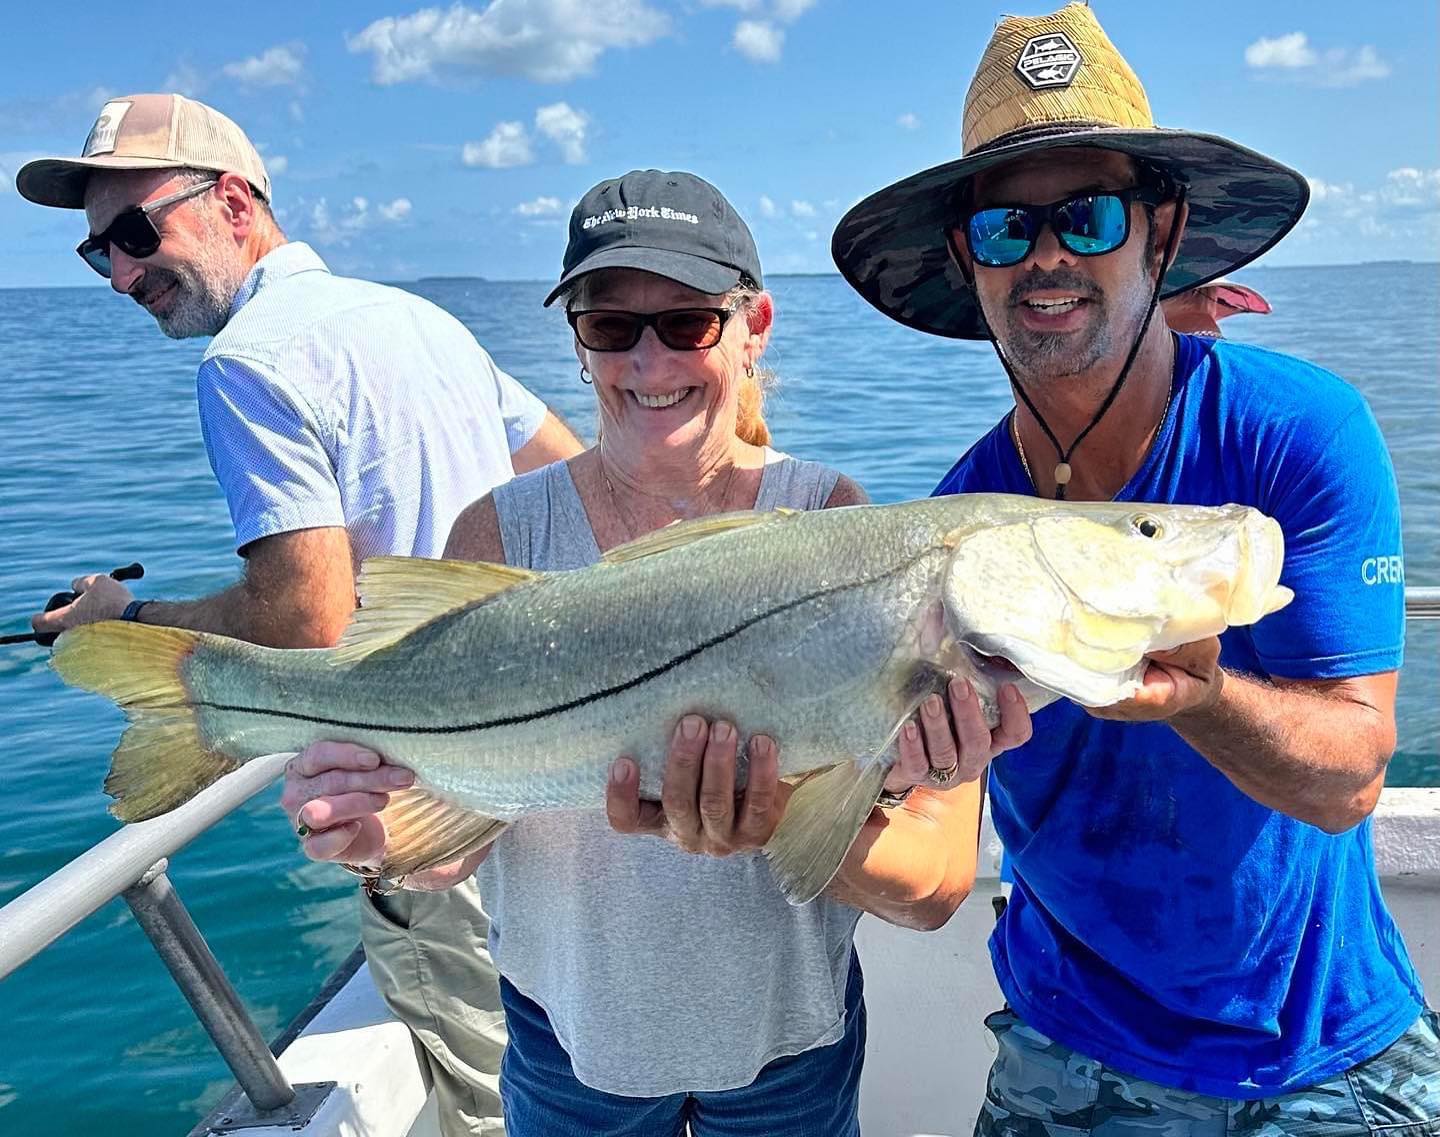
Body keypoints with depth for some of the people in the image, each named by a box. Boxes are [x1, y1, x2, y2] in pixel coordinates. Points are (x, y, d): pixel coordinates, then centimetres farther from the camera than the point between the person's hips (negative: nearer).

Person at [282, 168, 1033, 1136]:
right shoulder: (505, 532, -11)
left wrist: (785, 826, -42)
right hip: (570, 1033, 1)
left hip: (790, 1035, 0)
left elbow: (938, 884, -22)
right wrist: (389, 834, -37)